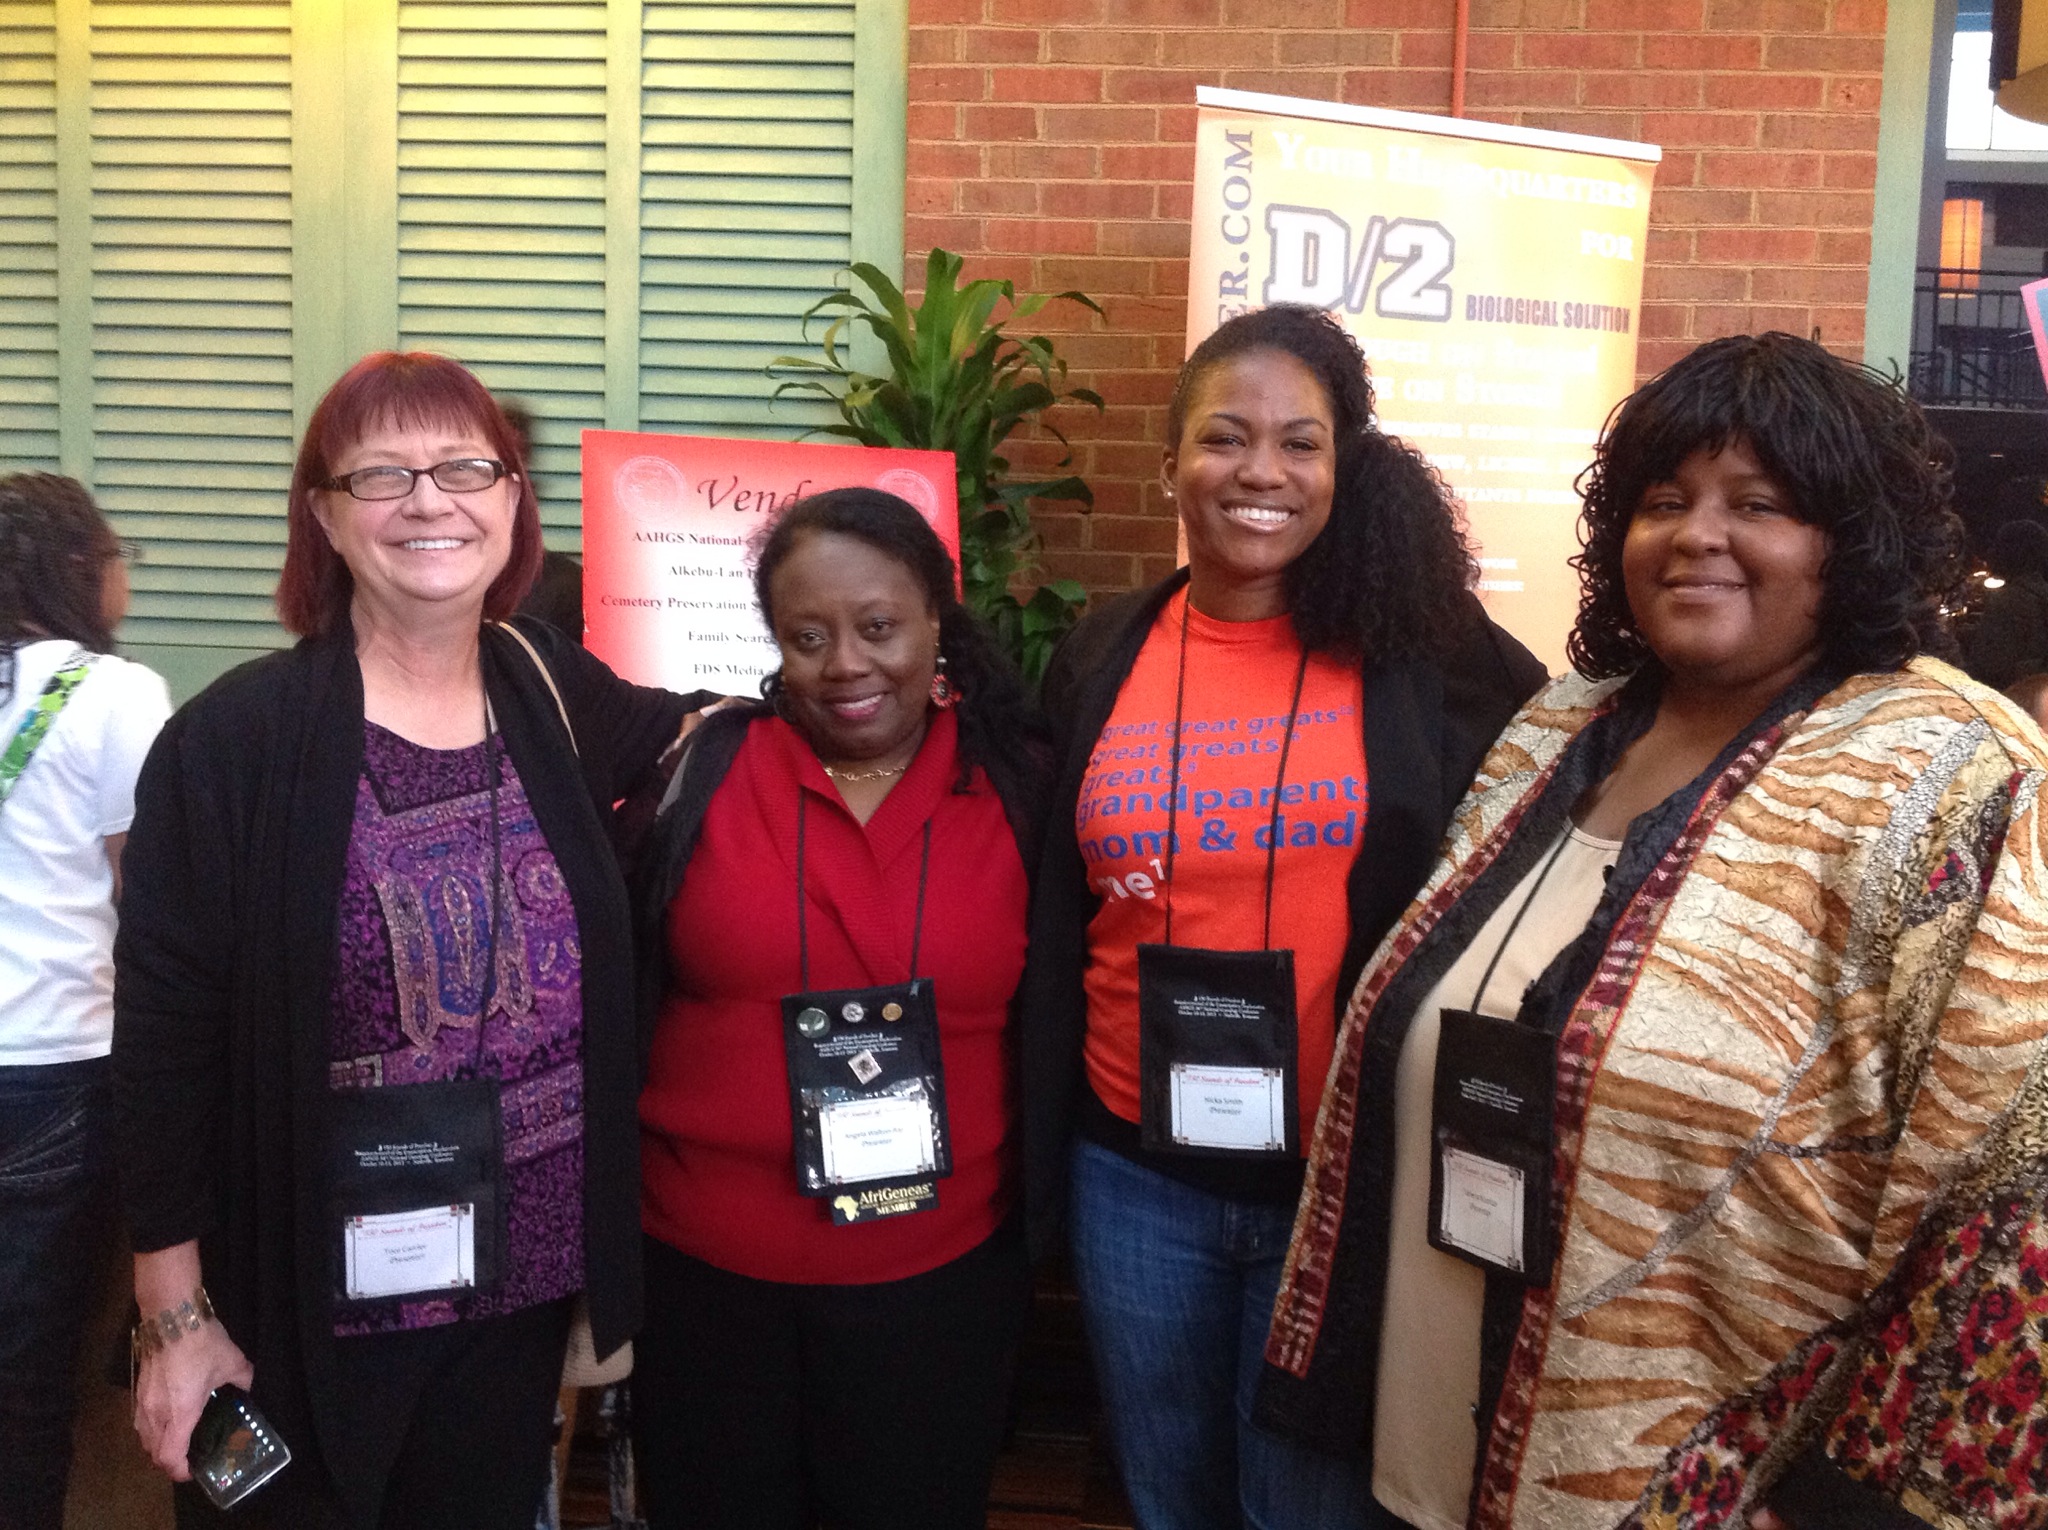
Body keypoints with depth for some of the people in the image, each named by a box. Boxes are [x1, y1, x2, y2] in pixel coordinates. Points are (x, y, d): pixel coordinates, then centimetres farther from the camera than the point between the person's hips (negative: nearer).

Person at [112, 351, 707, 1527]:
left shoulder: (559, 692, -1)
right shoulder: (236, 739, -12)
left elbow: (678, 741, 22)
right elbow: (165, 1033, -10)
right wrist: (176, 1314, -9)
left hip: (525, 1285, 4)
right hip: (312, 1304, -4)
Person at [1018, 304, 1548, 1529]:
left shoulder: (1427, 653, -7)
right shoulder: (1102, 661, 3)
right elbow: (1053, 921, 8)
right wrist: (1041, 1161, 8)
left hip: (1358, 1173, -3)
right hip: (1135, 1173, 3)